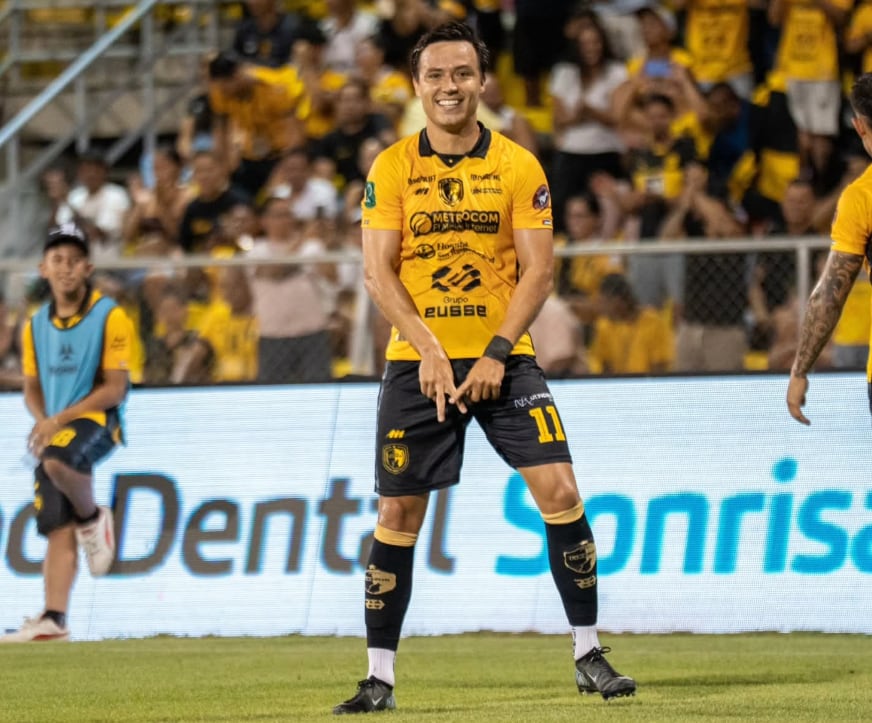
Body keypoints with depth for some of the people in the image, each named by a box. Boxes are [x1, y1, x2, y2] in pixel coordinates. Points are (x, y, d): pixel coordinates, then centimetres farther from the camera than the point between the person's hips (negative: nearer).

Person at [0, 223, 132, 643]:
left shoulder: (110, 318, -6)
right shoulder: (36, 326, 12)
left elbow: (115, 389, -11)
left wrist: (59, 420, -17)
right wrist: (41, 421, -5)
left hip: (96, 420, -5)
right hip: (53, 432, 5)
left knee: (57, 460, -36)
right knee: (58, 528, -4)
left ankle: (93, 518, -9)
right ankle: (53, 620, -4)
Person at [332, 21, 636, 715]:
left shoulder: (519, 167, 1)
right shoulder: (391, 169, 1)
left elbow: (538, 269, -2)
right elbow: (379, 272, -3)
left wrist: (495, 355, -14)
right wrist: (428, 351, -16)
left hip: (503, 358, 0)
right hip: (417, 363, 0)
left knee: (559, 489, -11)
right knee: (398, 514, -1)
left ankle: (589, 655, -1)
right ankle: (379, 676, 8)